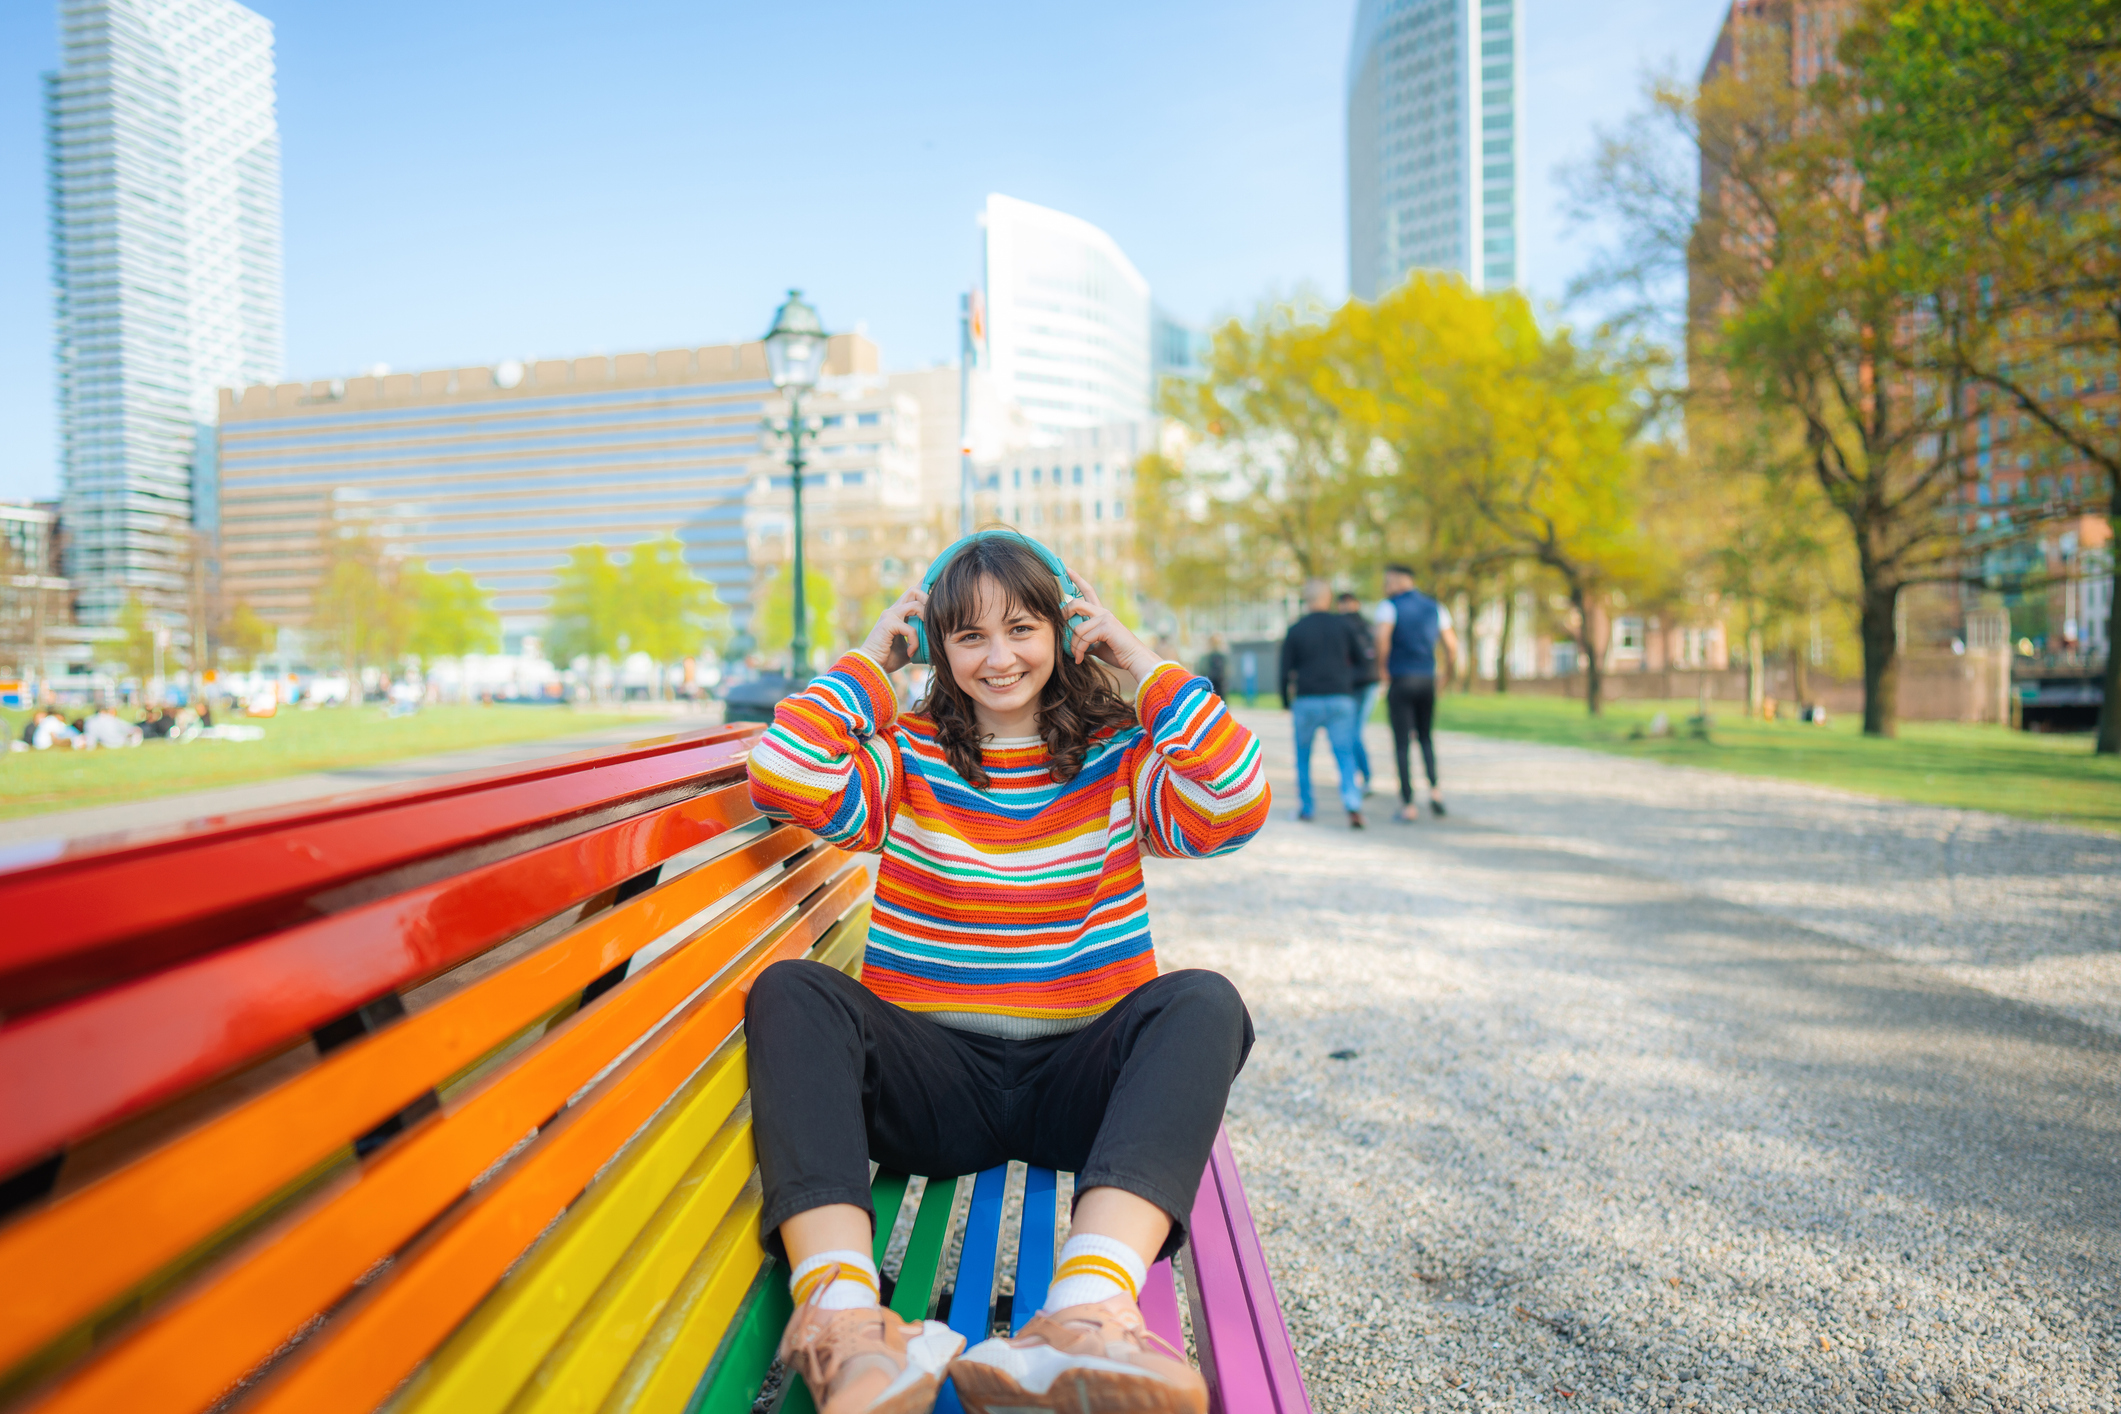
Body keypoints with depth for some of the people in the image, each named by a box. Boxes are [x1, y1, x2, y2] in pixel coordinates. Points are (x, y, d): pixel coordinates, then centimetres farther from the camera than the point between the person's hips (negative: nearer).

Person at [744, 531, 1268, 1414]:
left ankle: (1086, 1312, -50)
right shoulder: (907, 757, 8)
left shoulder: (1119, 756, 8)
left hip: (1080, 1076, 0)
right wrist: (869, 662, 1)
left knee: (1203, 1002, -29)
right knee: (793, 992, -25)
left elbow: (1235, 805, -12)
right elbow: (784, 779, -12)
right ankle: (840, 1313, -45)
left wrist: (1143, 664, -4)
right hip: (934, 1074, 0)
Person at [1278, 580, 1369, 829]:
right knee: (1345, 754, 0)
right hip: (1341, 699, 0)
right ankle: (1353, 805, -18)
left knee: (1303, 755, 16)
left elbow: (1285, 671, 1)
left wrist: (1286, 703, 12)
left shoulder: (1295, 630, 1)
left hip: (1307, 700, 0)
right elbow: (1360, 660, 11)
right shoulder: (1342, 624, 3)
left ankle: (1305, 807, 19)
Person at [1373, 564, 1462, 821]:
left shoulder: (1389, 606, -4)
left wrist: (1382, 669, -8)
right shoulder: (1435, 607, 10)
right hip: (1428, 680, 4)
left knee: (1401, 743, 1)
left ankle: (1409, 805, 1)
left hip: (1400, 681, -4)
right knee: (1426, 736, 21)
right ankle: (1434, 788, 2)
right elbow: (1452, 645, 7)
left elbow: (1383, 638, -21)